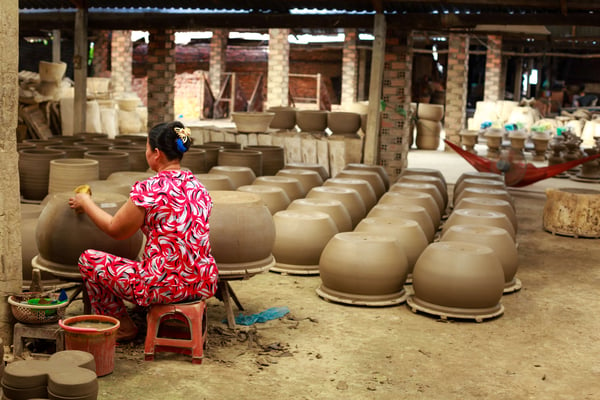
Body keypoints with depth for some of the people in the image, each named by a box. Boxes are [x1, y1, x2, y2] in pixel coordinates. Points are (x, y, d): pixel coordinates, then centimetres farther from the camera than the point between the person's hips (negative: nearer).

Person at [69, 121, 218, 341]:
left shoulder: (148, 189, -15)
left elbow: (116, 230, -3)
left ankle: (122, 327, 20)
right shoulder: (198, 186, 6)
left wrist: (86, 203, 13)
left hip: (166, 286, -8)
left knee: (88, 260, 11)